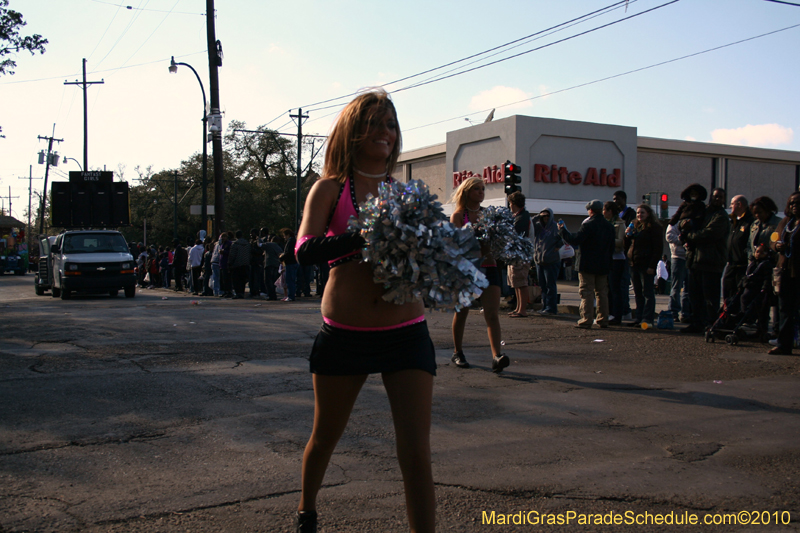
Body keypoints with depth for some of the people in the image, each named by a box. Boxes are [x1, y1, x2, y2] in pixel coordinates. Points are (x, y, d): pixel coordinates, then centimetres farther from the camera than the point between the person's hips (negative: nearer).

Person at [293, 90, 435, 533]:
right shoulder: (330, 189, 0)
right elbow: (306, 251, -16)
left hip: (407, 334, 1)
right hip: (344, 335, -1)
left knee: (417, 455, -5)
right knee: (324, 438, 20)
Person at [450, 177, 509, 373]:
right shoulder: (458, 215, 1)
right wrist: (473, 225, -22)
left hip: (488, 266, 3)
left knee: (492, 313, -10)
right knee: (461, 312, 8)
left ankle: (497, 356, -20)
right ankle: (457, 352, 25)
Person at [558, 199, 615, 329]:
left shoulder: (588, 225, -14)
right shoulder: (609, 226, 9)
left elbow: (576, 240, -19)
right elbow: (611, 247, 14)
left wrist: (562, 230, -8)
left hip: (588, 265, -6)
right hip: (603, 265, 7)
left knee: (586, 292, -4)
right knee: (602, 292, 12)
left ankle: (586, 320, -6)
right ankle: (603, 320, 15)